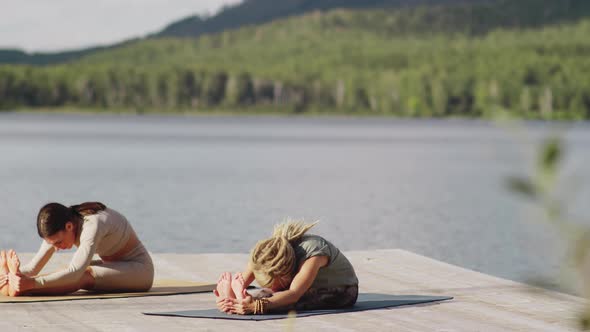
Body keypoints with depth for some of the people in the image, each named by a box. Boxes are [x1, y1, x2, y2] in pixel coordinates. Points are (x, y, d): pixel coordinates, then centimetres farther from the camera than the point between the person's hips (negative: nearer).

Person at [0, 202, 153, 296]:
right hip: (115, 266, 9)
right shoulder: (58, 229, -7)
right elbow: (34, 267, -12)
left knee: (84, 276, -33)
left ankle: (18, 289, -48)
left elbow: (75, 273, -41)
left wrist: (32, 283, -48)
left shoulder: (93, 225, -32)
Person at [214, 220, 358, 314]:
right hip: (313, 289, 7)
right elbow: (241, 281, -33)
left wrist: (257, 305, -67)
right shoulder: (267, 252, -23)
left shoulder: (312, 253, -42)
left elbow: (294, 294, -53)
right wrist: (226, 298, -55)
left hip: (343, 291, -7)